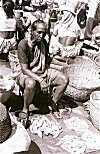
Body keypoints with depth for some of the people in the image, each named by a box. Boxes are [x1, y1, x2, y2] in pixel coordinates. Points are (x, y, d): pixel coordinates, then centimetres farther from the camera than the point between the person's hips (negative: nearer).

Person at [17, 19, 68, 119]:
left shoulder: (44, 43, 1)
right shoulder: (23, 44, -19)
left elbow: (45, 63, 10)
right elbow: (24, 69, -22)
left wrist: (48, 79, -4)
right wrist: (40, 81, -30)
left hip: (43, 72, 6)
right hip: (28, 74, -6)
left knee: (64, 79, -12)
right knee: (31, 84, -40)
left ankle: (54, 104, 10)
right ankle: (25, 109, -10)